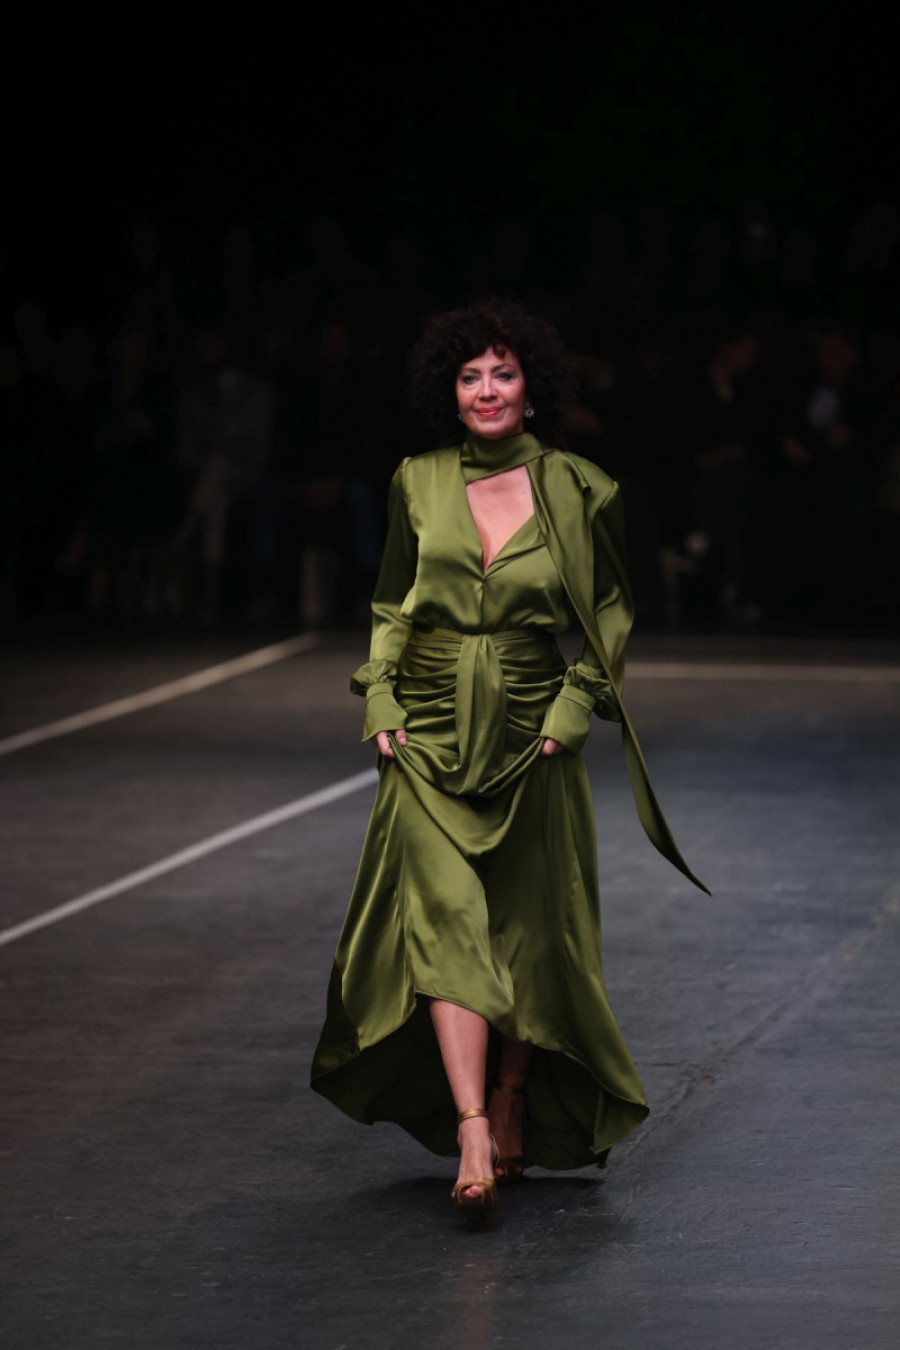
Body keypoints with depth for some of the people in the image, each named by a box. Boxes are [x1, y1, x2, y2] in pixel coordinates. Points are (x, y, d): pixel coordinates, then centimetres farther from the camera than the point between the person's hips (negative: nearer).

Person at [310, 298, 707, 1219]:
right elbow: (390, 610, 12)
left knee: (525, 932, 6)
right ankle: (471, 1133, -22)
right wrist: (382, 705, 1)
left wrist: (573, 709, -3)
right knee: (444, 920, -14)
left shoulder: (576, 492, 0)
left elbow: (610, 616, 7)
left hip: (530, 738, 0)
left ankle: (513, 1111, 25)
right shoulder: (417, 486, 4)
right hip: (430, 739, 0)